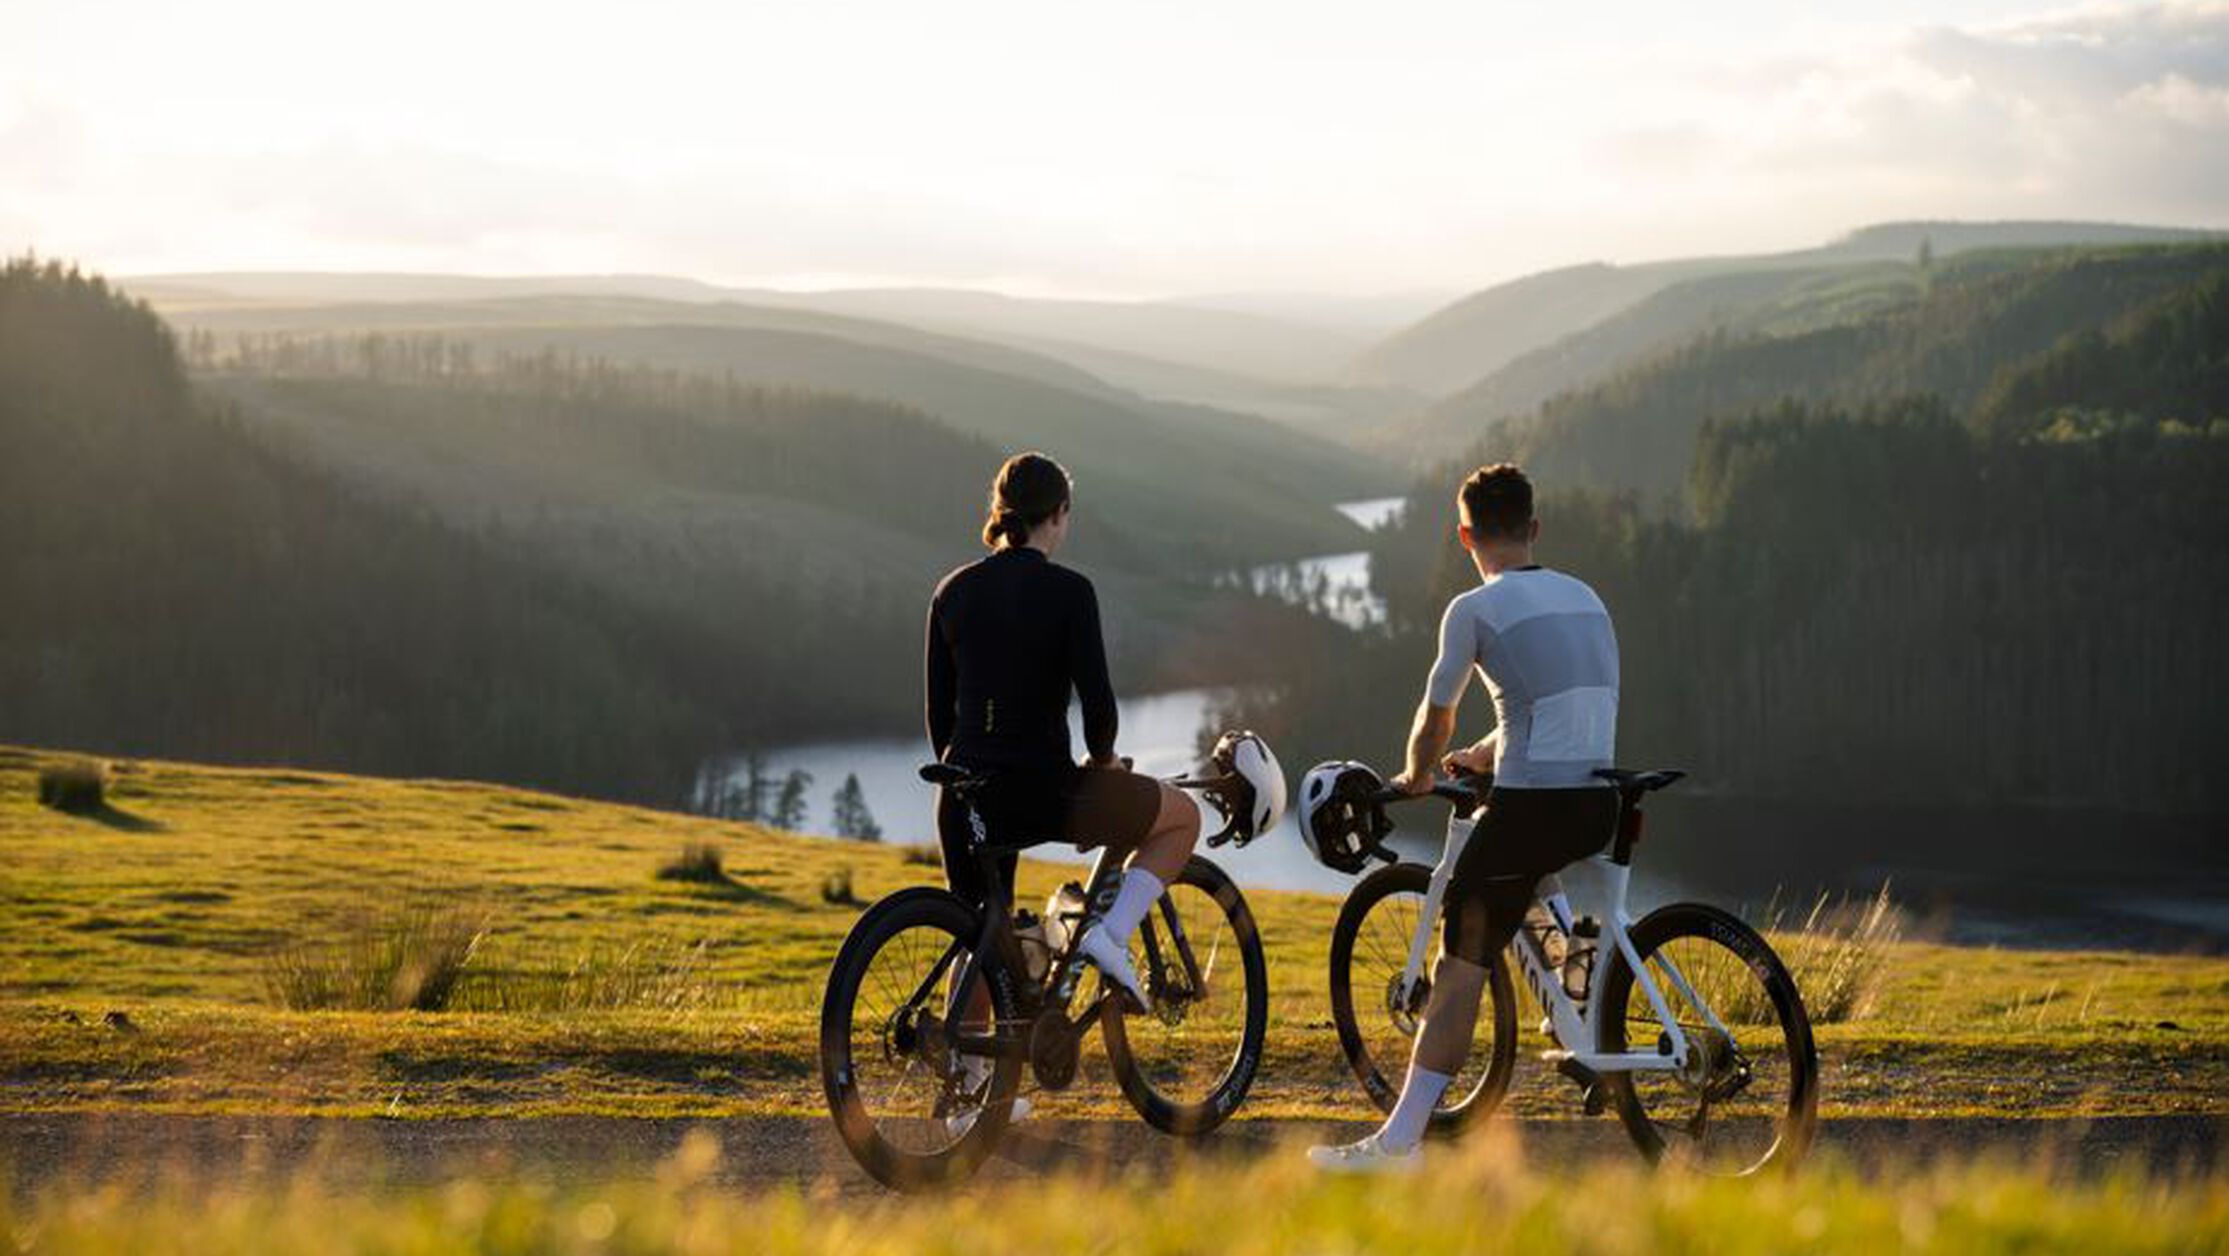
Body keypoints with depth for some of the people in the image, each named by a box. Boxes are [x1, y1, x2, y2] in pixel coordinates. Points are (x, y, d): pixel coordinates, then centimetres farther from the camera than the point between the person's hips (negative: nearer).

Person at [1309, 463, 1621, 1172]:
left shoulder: (1475, 609, -4)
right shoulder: (1586, 599, 17)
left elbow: (1435, 719, 4)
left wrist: (1415, 778, 24)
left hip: (1529, 808, -6)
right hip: (1599, 810, 6)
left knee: (1460, 966, -3)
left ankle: (1402, 1139, -5)